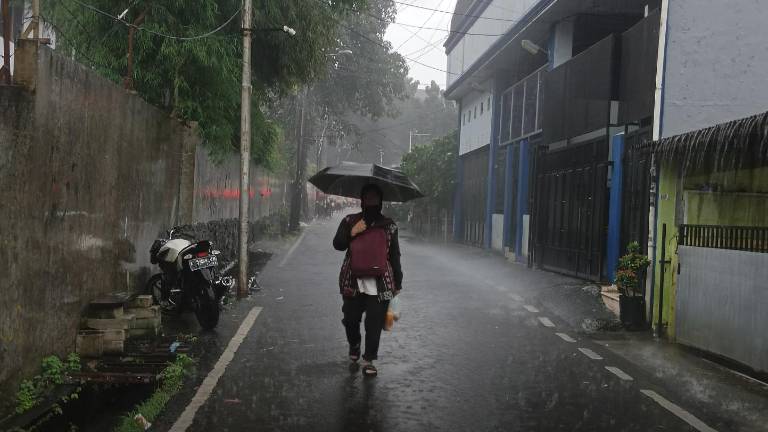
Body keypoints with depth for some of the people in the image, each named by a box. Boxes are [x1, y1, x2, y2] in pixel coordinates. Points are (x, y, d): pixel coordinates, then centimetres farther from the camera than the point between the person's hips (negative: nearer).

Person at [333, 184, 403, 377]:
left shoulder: (389, 225, 7)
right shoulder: (350, 221, 8)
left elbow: (395, 255, 10)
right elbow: (337, 244, 3)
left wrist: (397, 283, 8)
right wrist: (352, 233, -15)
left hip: (380, 284, 0)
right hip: (353, 282, 1)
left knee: (375, 324, -2)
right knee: (350, 319, 7)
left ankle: (369, 360, 10)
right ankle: (354, 345, 38)